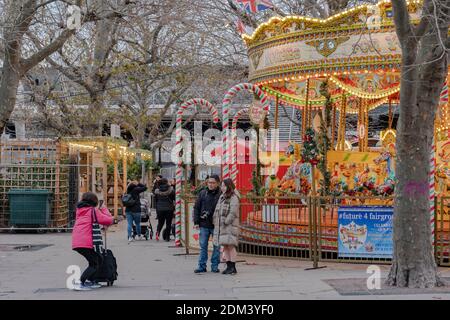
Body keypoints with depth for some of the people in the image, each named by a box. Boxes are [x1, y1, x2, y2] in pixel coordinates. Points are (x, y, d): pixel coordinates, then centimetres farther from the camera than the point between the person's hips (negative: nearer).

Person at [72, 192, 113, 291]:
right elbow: (109, 220, -2)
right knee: (94, 264, 0)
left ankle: (89, 281, 19)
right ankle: (80, 283, -13)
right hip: (86, 242, -8)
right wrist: (104, 210, 13)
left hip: (76, 242, 8)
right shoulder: (93, 210, 1)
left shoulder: (79, 210, 22)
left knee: (97, 259, 20)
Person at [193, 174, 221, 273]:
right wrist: (196, 221, 3)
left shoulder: (221, 194, -4)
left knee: (216, 246, 5)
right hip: (204, 224, 3)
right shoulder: (202, 193, 6)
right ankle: (202, 266, 12)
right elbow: (196, 208, 10)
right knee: (203, 246, 6)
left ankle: (215, 266, 15)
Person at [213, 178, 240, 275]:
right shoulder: (222, 197, 17)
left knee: (231, 246, -9)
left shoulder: (234, 198, -9)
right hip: (221, 226, 8)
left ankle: (233, 267, -5)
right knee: (225, 246, 8)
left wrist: (226, 222, -16)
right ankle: (228, 266, 12)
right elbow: (217, 211, 19)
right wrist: (215, 222, 9)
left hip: (230, 226, -8)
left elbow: (233, 213, -15)